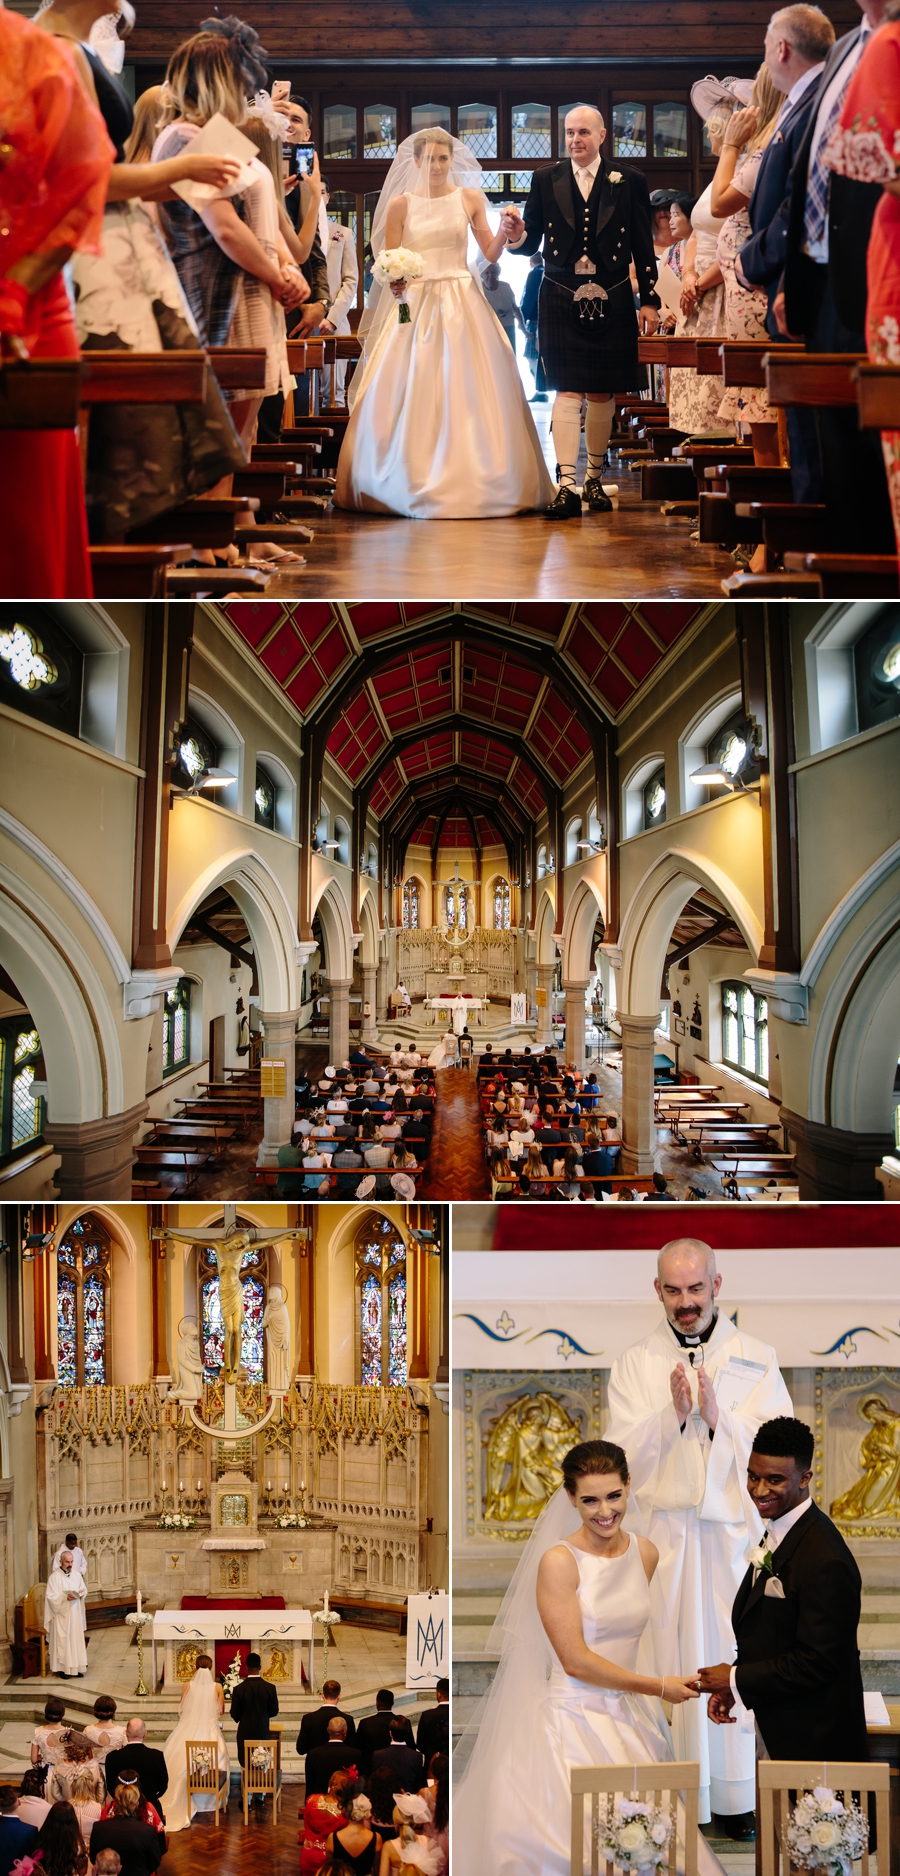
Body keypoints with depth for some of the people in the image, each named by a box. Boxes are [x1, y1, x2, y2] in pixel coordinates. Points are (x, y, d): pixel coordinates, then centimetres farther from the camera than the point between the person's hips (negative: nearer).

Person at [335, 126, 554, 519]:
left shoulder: (469, 198, 7)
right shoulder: (400, 203, 4)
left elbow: (490, 253, 4)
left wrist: (504, 233, -16)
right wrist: (395, 281, -18)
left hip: (461, 305, 1)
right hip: (414, 304, 0)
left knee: (466, 391, -4)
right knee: (411, 393, -5)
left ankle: (471, 482, 1)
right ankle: (414, 482, 1)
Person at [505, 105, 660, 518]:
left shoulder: (628, 182, 5)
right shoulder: (546, 180, 6)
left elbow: (643, 247, 5)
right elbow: (530, 243, 6)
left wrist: (649, 300, 1)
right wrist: (517, 233, -17)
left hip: (611, 302, 1)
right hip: (561, 301, -1)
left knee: (602, 394, 7)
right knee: (567, 391, -10)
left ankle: (594, 479, 21)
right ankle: (567, 486, -16)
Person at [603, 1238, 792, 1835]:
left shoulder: (758, 1359, 5)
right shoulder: (635, 1364, 7)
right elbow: (623, 1455, 0)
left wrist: (718, 1417, -15)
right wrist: (673, 1413, -15)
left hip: (734, 1528, 0)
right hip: (661, 1528, 0)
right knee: (666, 1657, -3)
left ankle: (735, 1794, 10)